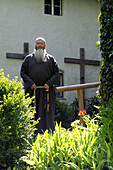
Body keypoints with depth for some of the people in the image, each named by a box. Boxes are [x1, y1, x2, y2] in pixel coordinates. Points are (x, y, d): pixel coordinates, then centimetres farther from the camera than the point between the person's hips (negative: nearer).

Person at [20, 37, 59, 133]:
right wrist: (30, 83, -7)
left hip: (47, 91, 0)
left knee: (47, 114, -4)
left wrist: (49, 83, -8)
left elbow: (56, 73, 8)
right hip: (32, 90, 1)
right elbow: (23, 72, 8)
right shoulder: (29, 58, 14)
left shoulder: (50, 59, 12)